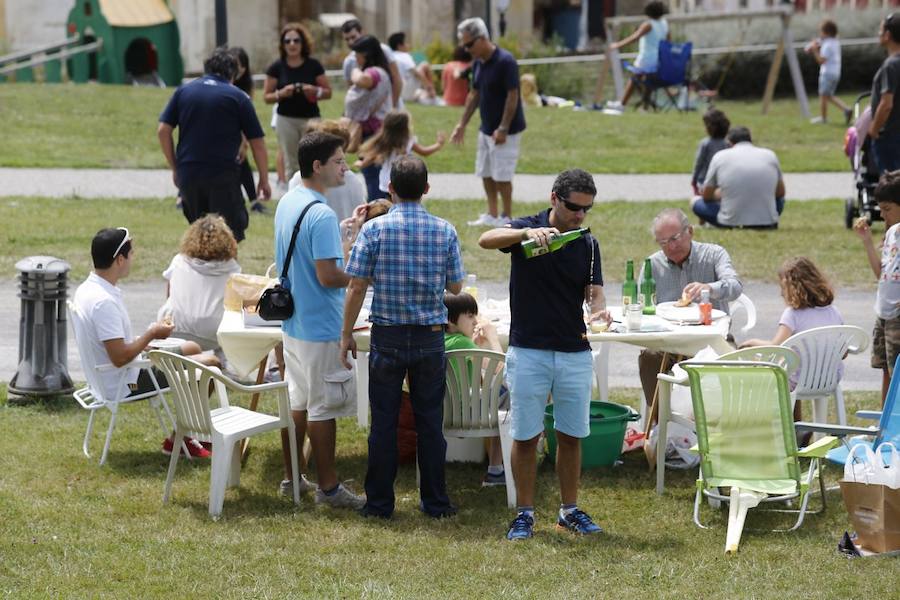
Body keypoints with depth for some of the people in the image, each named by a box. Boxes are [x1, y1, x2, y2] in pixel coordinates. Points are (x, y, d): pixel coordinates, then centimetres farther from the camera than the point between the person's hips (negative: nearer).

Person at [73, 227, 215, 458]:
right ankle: (178, 440, 8)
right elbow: (120, 358, -30)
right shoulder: (104, 302, -29)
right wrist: (151, 334, -16)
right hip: (125, 385, -11)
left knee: (192, 348, 22)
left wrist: (141, 341, 12)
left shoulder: (87, 289, 2)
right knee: (207, 364, -9)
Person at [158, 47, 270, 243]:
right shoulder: (238, 97, 1)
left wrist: (175, 168, 12)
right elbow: (257, 142, 1)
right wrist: (264, 180, 9)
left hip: (187, 174, 4)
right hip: (223, 175, -4)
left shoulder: (183, 91, 9)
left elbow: (163, 131, 4)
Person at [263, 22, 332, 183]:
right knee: (291, 164, 3)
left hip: (311, 119, 0)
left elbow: (328, 91, 7)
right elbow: (266, 96, 5)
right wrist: (280, 94, -15)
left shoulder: (313, 65, 1)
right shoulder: (277, 67, 2)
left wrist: (316, 91, -13)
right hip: (286, 120, 1)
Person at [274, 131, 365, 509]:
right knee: (324, 406, 0)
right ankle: (328, 487, 8)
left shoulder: (287, 204, 7)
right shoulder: (321, 215, -23)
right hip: (321, 327, -9)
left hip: (292, 321, 9)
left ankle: (292, 477, 25)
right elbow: (328, 276, -26)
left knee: (297, 399, 17)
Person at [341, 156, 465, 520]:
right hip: (430, 336, 1)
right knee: (430, 421, 10)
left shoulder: (374, 229, -8)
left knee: (384, 421, 7)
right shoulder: (445, 231, -3)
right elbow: (456, 287, 6)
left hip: (387, 336, -1)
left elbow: (357, 288, -8)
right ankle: (435, 501, 15)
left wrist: (346, 334, 1)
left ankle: (380, 502, 12)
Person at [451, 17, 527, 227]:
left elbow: (512, 96, -20)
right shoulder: (478, 63, 6)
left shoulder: (505, 61, -20)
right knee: (485, 173, 11)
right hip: (486, 129, 8)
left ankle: (507, 217, 7)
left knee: (501, 175, -4)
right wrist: (462, 124, 12)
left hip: (505, 130, -8)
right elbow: (474, 94, 14)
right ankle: (492, 215, 20)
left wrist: (503, 129, -21)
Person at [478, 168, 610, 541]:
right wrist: (528, 233, -41)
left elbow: (594, 292, 2)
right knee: (525, 436, 2)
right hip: (528, 352, -3)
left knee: (571, 436, 9)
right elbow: (486, 240, -25)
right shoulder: (527, 230, -5)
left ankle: (570, 511, 20)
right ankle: (525, 514, 11)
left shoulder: (588, 245, 7)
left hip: (575, 353, 3)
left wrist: (599, 310, -22)